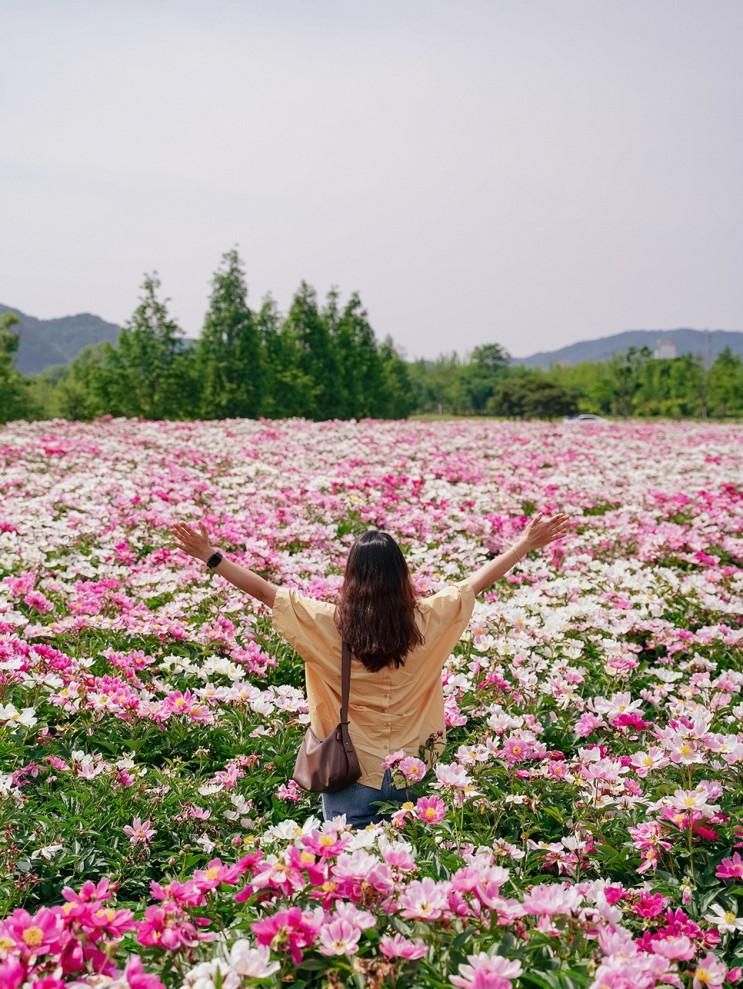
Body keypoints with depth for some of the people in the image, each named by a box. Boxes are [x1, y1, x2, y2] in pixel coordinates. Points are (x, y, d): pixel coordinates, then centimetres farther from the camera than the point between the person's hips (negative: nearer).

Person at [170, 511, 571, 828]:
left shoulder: (327, 624, -15)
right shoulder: (426, 620, -11)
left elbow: (264, 590, -10)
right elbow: (478, 580, 0)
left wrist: (210, 556, -3)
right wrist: (527, 543, 11)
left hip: (350, 776, -1)